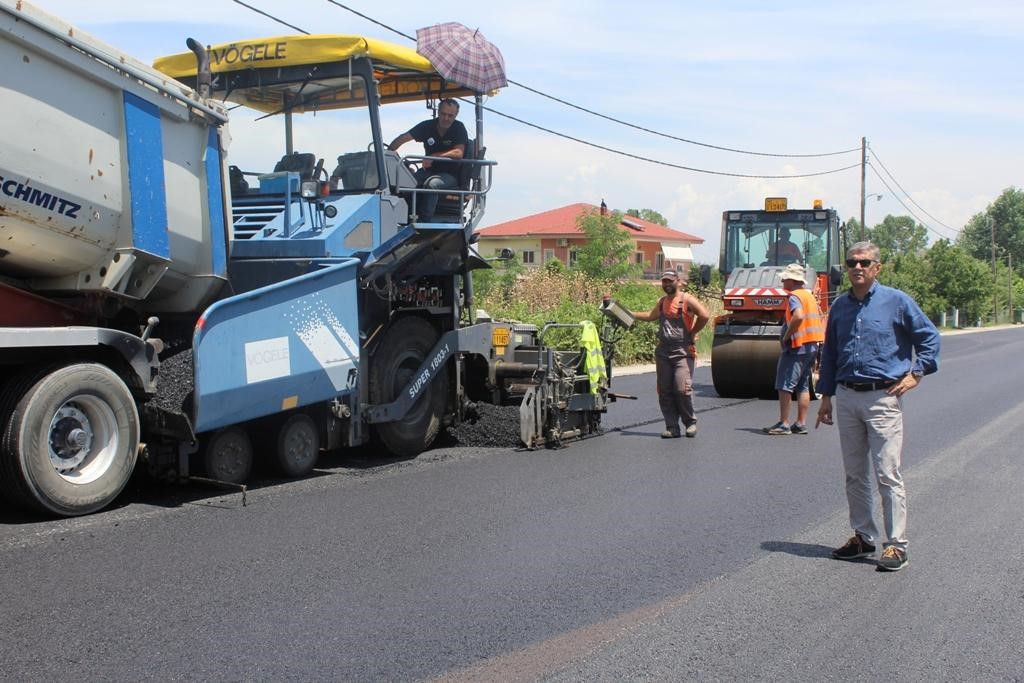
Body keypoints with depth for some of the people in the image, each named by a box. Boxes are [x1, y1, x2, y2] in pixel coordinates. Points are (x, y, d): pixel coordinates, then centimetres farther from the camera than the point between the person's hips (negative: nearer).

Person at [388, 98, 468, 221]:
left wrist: (434, 156, -30)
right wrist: (389, 151, -25)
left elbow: (458, 153, -21)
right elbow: (404, 137, -7)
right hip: (429, 170, 4)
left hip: (451, 174, -4)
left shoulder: (459, 128, -6)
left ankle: (424, 221, -34)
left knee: (432, 184, -37)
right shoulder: (428, 126, 2)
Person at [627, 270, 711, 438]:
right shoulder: (662, 301, 16)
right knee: (664, 391, 3)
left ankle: (690, 422, 5)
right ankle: (672, 427, 8)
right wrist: (630, 314, 31)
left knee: (682, 389, -14)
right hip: (663, 352, 7)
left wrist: (692, 332, -8)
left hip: (682, 352, -6)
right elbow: (650, 316, 34)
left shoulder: (687, 300, -5)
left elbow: (704, 316, -16)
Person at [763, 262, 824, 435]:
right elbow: (821, 322, 21)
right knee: (803, 387, 12)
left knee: (785, 386, -5)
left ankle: (783, 424, -5)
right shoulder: (809, 295, 17)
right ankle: (801, 424, 14)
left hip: (797, 347, -10)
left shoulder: (794, 297, -12)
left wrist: (787, 336, -20)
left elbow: (799, 317, -31)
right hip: (812, 346, 10)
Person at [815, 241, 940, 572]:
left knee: (888, 475, -6)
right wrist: (826, 396, 16)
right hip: (846, 398, 5)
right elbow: (829, 353, 17)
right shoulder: (839, 306, 11)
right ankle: (863, 536, 22)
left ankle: (896, 545, 0)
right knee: (855, 475, 11)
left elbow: (929, 336, 4)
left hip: (883, 398, -5)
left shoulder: (896, 301, -3)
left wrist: (916, 373, -5)